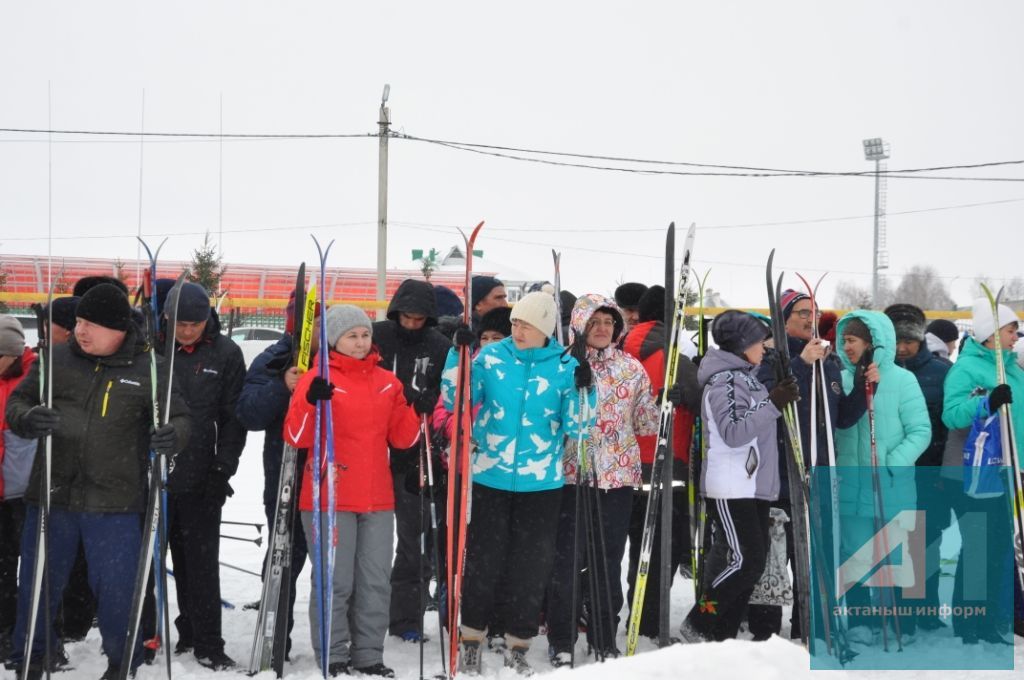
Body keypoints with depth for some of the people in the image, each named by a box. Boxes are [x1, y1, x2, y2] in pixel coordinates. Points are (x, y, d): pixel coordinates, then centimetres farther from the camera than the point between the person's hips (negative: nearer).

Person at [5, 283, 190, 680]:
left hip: (114, 502, -2)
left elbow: (179, 417, 2)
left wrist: (172, 436, -22)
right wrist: (27, 419, -18)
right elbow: (17, 402, 6)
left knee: (116, 587, 4)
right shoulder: (56, 360, 1)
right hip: (51, 495, 2)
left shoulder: (147, 371, -3)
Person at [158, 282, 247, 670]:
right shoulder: (152, 347, -1)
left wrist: (224, 466, -6)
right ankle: (189, 631, 20)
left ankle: (207, 643, 5)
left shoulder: (225, 353, 0)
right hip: (154, 471, 1)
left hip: (202, 476, -1)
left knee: (202, 560, 0)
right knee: (178, 557, 9)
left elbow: (235, 415, 1)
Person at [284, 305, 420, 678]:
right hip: (329, 499, -5)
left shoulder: (387, 382, 12)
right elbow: (296, 437, -10)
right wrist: (310, 403, -26)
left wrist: (417, 410, -3)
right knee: (336, 582, -5)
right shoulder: (317, 380, -2)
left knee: (376, 581, 6)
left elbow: (401, 439, 13)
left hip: (377, 498, 5)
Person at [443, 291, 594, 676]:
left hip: (541, 482, 0)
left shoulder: (564, 366, -2)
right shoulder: (491, 357, -1)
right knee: (483, 560, 4)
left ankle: (518, 650, 21)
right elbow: (455, 401, -2)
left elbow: (576, 427, -4)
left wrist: (582, 390, -21)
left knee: (531, 566, 7)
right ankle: (471, 642, 19)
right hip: (491, 477, 0)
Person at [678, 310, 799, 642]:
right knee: (745, 560, -14)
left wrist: (782, 398, 15)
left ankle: (722, 635, 13)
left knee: (755, 559, 8)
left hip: (754, 487, 10)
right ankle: (698, 625, -3)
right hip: (730, 489, -10)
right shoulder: (725, 381, -13)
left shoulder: (746, 377, 17)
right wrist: (773, 405, -25)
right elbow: (733, 432, -23)